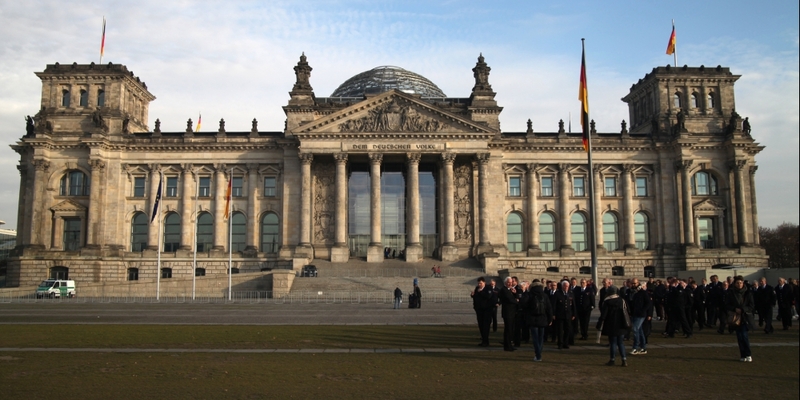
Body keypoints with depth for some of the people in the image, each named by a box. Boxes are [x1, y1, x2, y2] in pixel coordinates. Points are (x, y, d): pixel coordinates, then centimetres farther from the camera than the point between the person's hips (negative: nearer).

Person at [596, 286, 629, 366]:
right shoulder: (622, 300, 1)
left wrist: (599, 325, -5)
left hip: (611, 326, -4)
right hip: (620, 325, 4)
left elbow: (603, 314, -11)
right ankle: (624, 359, 3)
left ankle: (612, 359, 9)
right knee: (620, 342, 11)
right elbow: (625, 311, 8)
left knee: (613, 342, 5)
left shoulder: (607, 302, -12)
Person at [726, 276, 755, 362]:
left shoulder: (748, 293, 1)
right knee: (739, 336, 2)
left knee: (744, 335, -13)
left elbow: (752, 306, 0)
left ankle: (748, 355, -4)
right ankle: (743, 356, 10)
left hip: (745, 317, -1)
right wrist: (735, 309, -15)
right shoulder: (730, 293, 3)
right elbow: (727, 305, 2)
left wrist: (742, 309, -14)